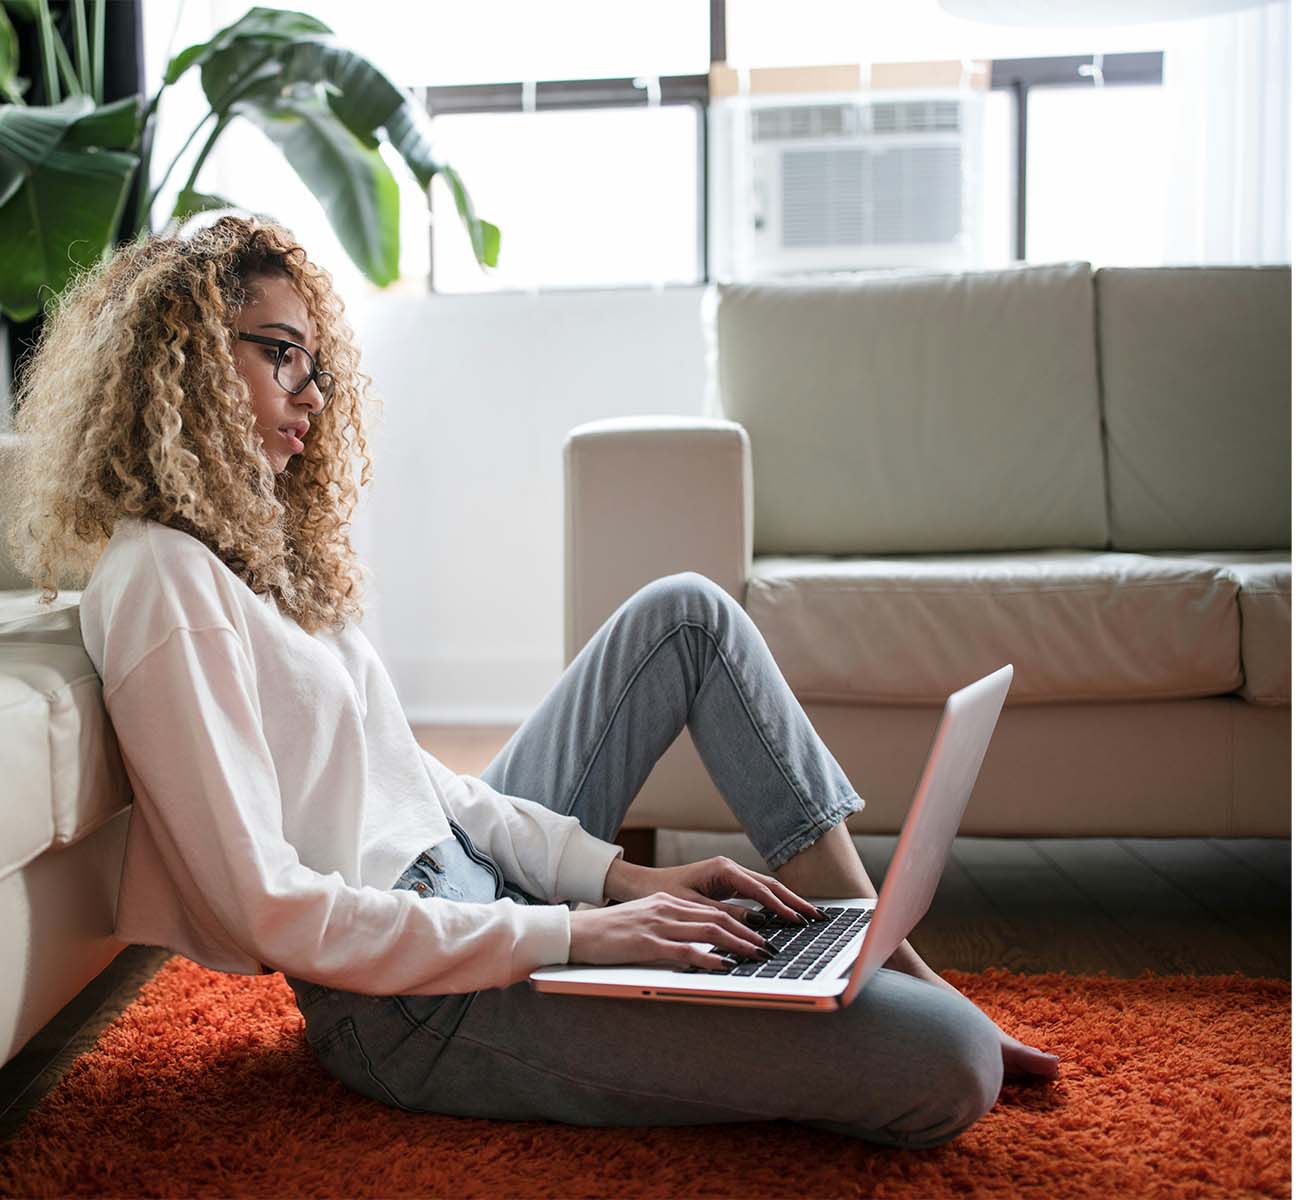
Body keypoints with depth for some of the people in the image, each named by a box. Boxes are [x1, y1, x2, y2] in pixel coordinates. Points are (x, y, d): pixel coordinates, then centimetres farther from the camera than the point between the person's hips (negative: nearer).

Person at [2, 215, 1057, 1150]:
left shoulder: (251, 547, 14)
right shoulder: (159, 580, -16)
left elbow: (412, 774, 12)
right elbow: (268, 908, -22)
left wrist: (622, 874, 1)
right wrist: (572, 935, -22)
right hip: (414, 1002, -10)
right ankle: (923, 1010, 14)